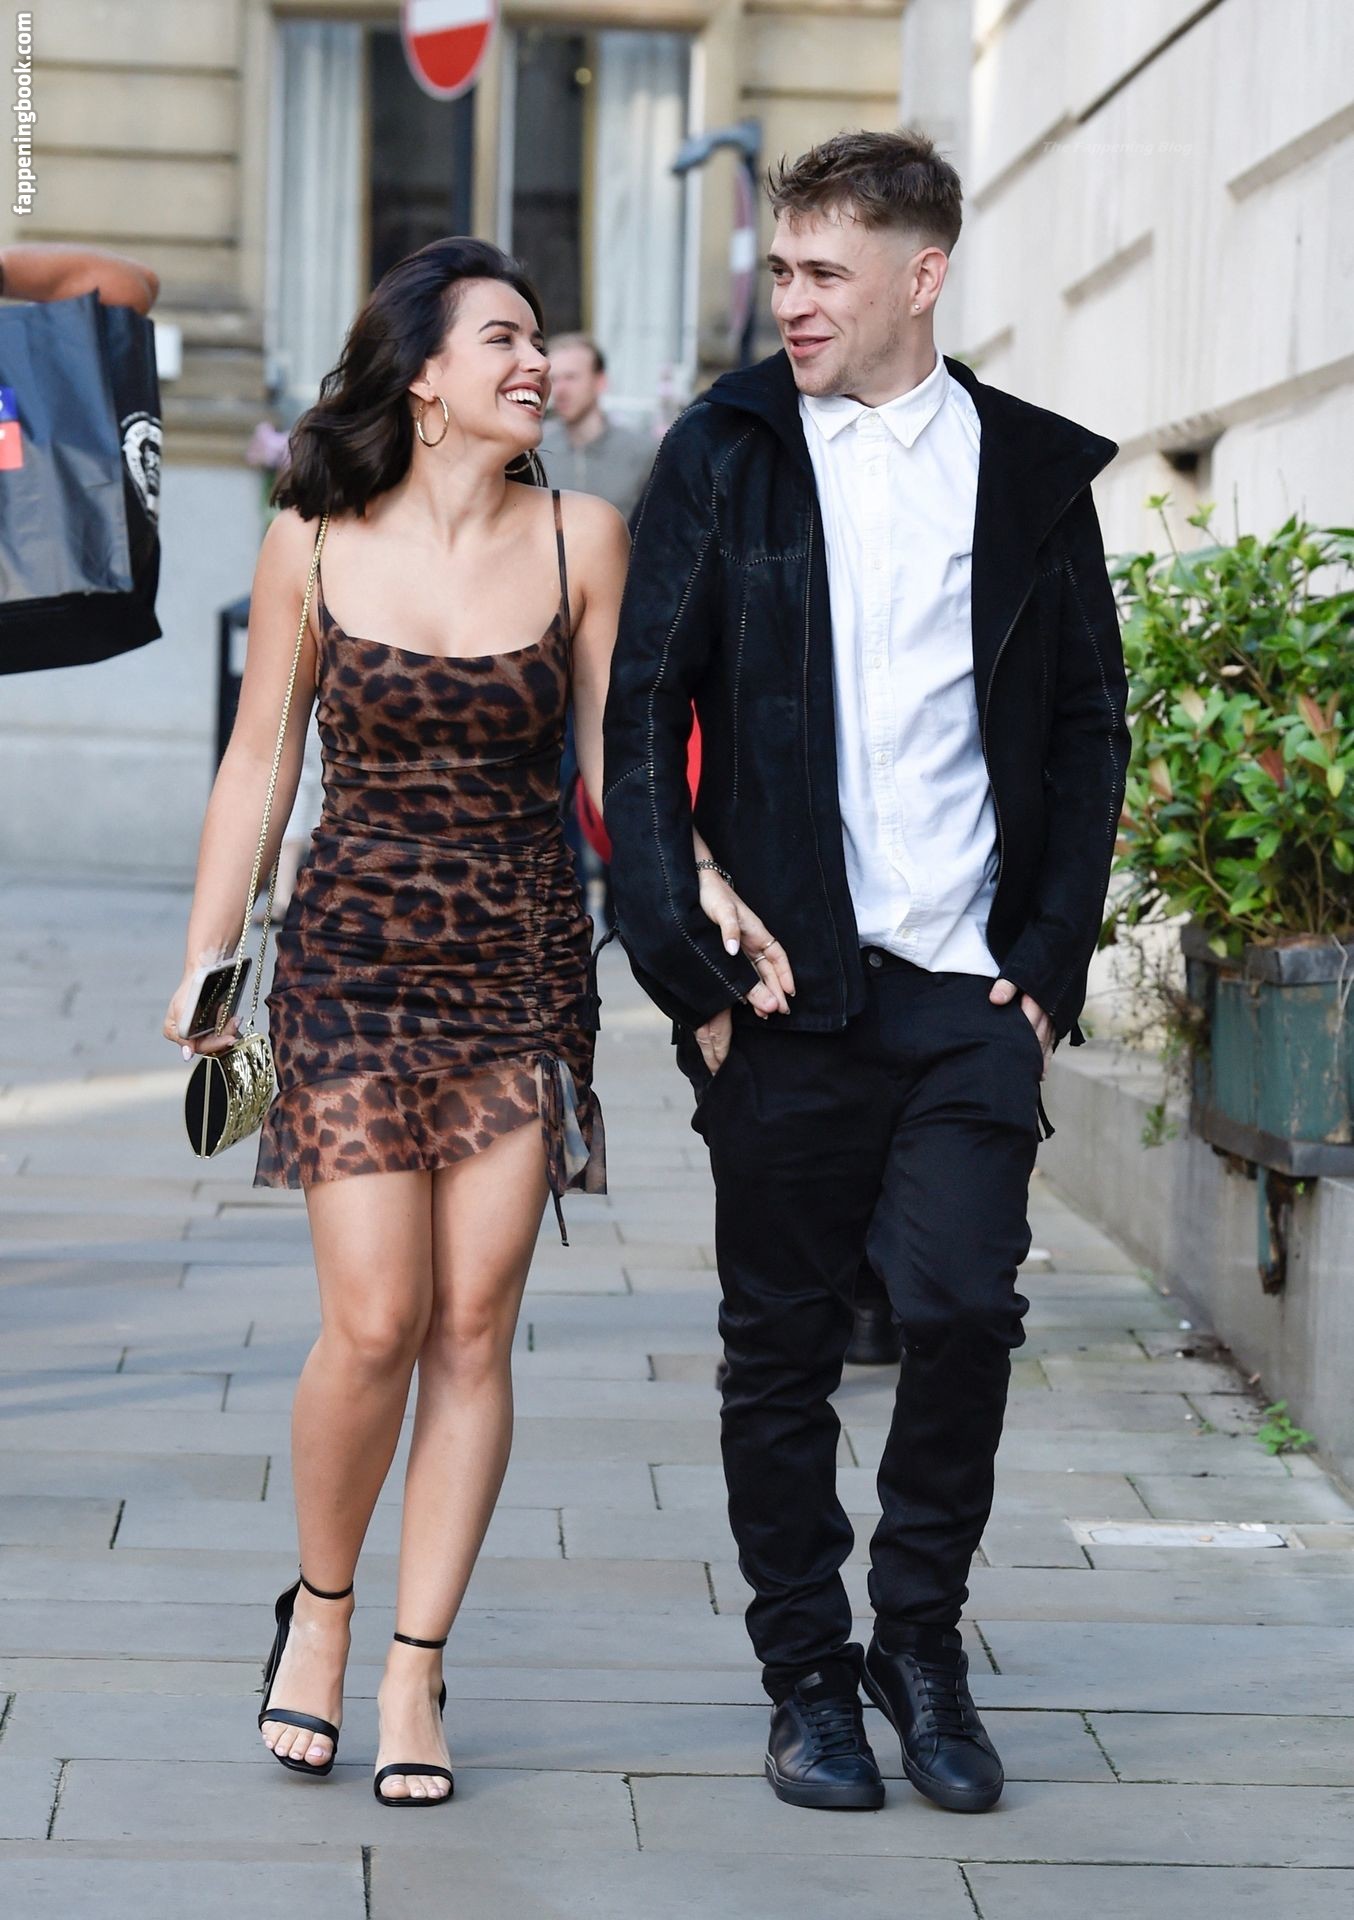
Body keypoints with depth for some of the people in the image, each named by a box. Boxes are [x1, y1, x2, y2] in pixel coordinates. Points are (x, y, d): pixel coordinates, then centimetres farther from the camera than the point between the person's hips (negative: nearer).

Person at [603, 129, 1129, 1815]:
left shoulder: (1034, 470, 7)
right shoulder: (726, 455, 4)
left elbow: (1088, 728, 11)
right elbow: (642, 716, 2)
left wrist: (1048, 964, 3)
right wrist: (687, 962, -5)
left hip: (971, 987, 0)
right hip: (784, 982, 0)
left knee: (964, 1305, -11)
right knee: (781, 1345, 5)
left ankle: (921, 1643, 10)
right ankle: (807, 1675, 19)